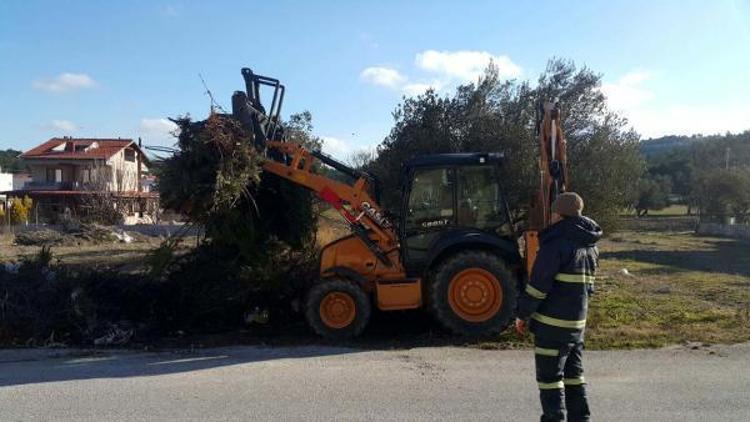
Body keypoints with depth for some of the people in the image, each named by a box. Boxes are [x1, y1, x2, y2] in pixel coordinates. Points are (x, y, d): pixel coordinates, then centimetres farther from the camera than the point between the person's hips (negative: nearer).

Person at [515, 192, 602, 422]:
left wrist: (523, 314, -9)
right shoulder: (590, 246, 11)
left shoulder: (558, 242, -15)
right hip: (577, 322, 8)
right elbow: (587, 285, 16)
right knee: (573, 374, 19)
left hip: (552, 324, -8)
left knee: (550, 377, 2)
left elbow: (538, 284, -18)